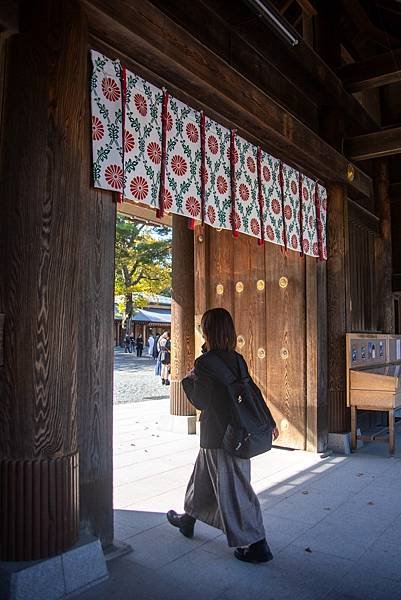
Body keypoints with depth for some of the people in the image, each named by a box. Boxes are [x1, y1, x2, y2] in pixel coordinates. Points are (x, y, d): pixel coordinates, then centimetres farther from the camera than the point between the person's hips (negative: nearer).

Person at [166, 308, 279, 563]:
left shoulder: (204, 363, -19)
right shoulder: (237, 359, 1)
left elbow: (200, 401, -12)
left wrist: (188, 379, 5)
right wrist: (269, 422, 13)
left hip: (218, 435, -8)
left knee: (233, 488, 3)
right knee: (205, 476, 23)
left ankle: (257, 545, 12)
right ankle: (188, 519, 41)